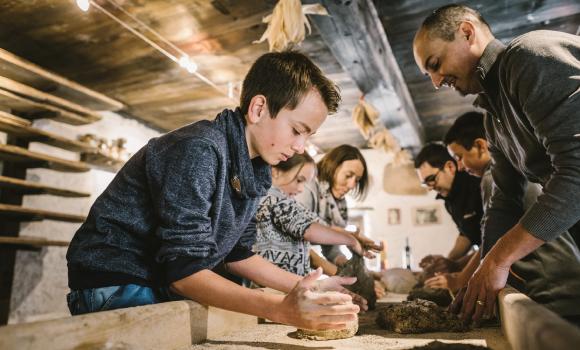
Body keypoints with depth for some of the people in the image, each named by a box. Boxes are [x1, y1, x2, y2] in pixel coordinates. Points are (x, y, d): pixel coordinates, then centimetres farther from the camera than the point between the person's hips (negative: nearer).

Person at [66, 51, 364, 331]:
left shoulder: (253, 170, 2)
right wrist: (281, 310, -36)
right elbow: (183, 270, -27)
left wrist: (308, 287, 2)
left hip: (170, 288, 8)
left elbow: (237, 254, 7)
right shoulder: (199, 150, -25)